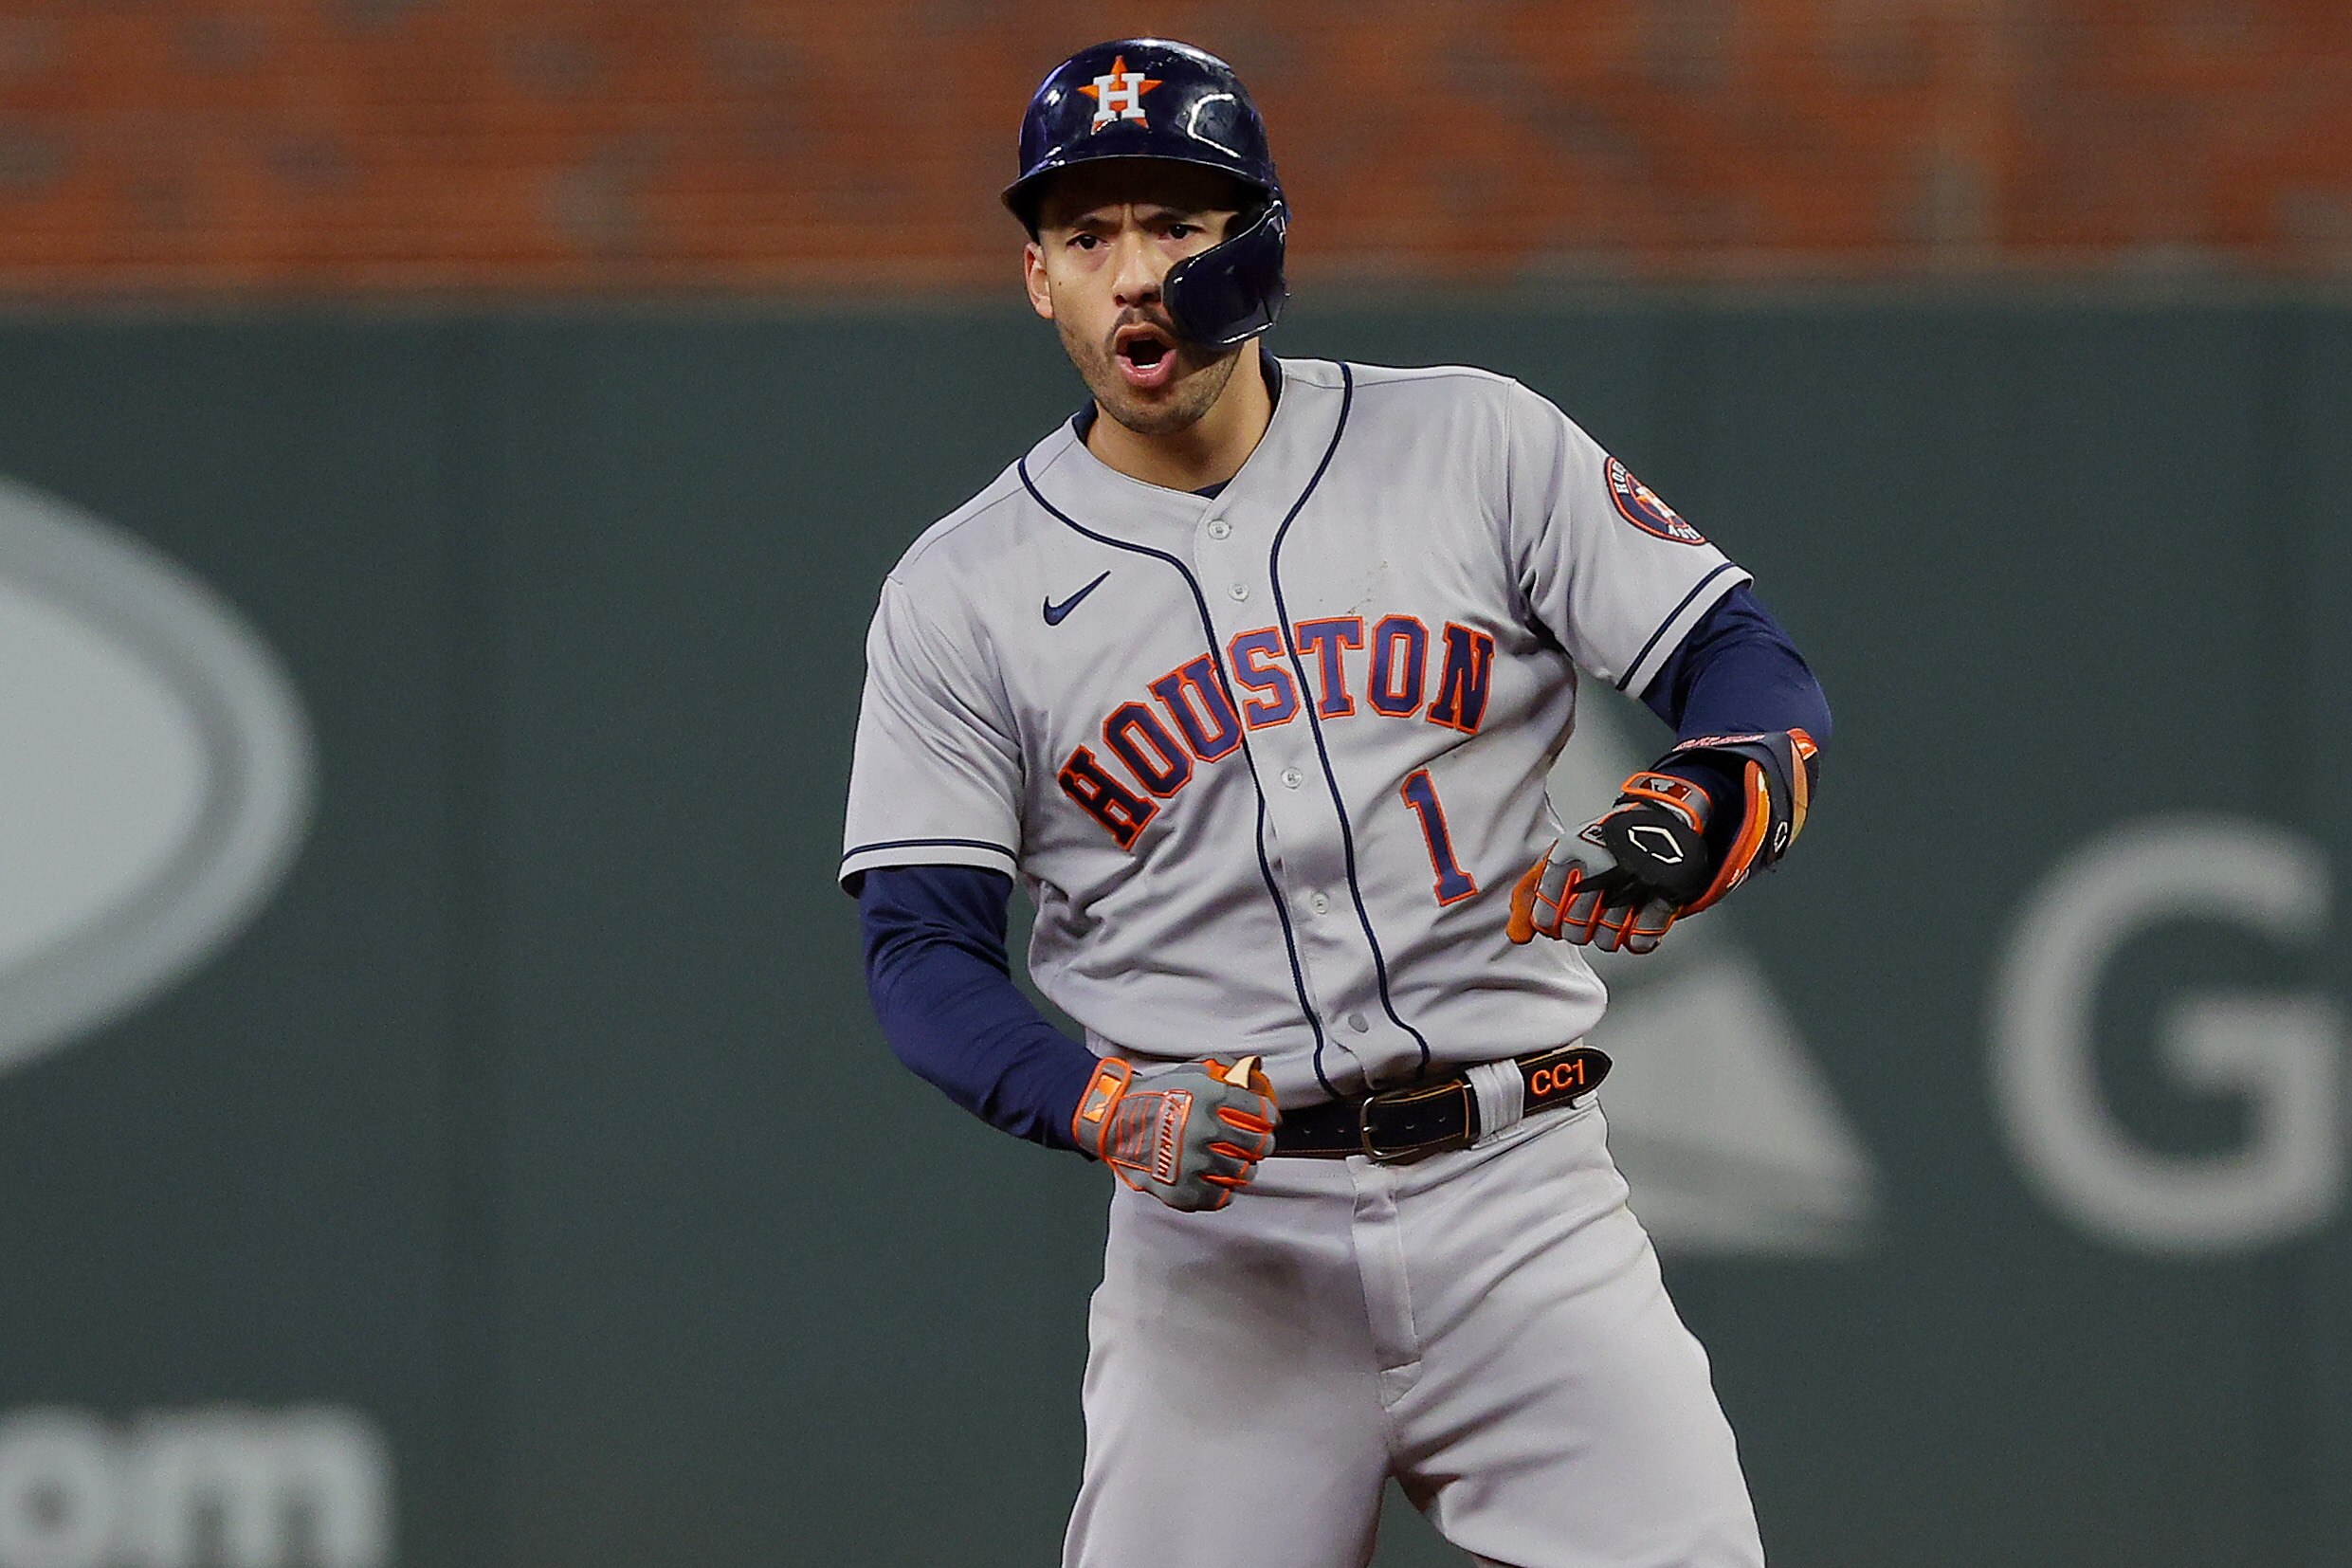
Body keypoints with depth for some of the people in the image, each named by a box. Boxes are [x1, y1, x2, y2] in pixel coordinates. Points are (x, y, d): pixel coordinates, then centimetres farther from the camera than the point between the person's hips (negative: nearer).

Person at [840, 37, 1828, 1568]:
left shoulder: (1478, 446, 7)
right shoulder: (959, 594, 5)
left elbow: (1748, 663, 4)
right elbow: (922, 948, 1)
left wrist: (1703, 811, -19)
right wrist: (1103, 1103, -19)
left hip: (1517, 1197, 0)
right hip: (1220, 1234, 0)